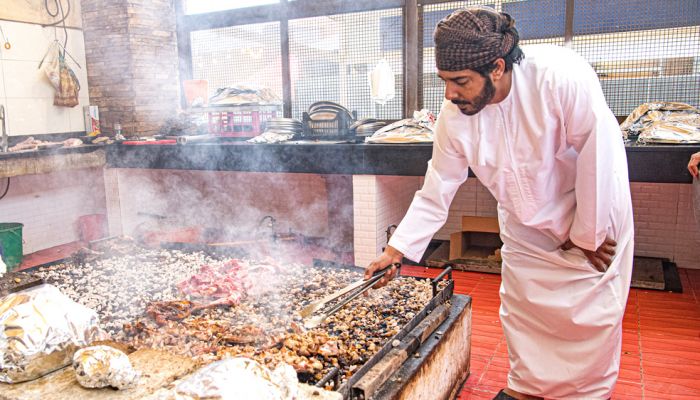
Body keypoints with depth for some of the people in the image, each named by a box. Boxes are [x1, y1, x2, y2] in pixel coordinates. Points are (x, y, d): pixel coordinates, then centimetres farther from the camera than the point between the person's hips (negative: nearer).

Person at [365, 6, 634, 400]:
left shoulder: (560, 75, -33)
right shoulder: (453, 116, -19)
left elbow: (600, 150, -27)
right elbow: (435, 195, -12)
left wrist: (587, 234, -18)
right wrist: (396, 250, -17)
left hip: (595, 212, -3)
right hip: (526, 227, 3)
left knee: (593, 314, 6)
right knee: (522, 309, 10)